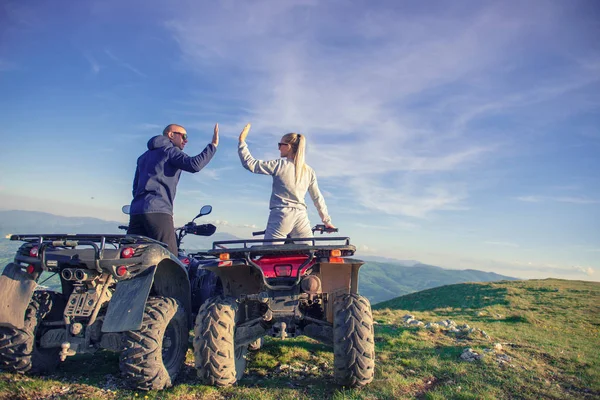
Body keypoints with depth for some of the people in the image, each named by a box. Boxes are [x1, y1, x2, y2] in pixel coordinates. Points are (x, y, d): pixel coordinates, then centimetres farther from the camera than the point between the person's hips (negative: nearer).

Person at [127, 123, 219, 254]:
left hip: (136, 210, 8)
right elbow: (194, 164, -15)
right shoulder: (171, 151, 4)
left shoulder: (145, 156, 28)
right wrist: (213, 145, -8)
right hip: (158, 211, -8)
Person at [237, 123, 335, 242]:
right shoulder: (309, 171, 9)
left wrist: (242, 140, 4)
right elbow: (318, 198, 12)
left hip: (281, 215, -4)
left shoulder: (279, 165, -3)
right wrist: (326, 220, 19)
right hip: (301, 217, 4)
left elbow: (250, 164, -5)